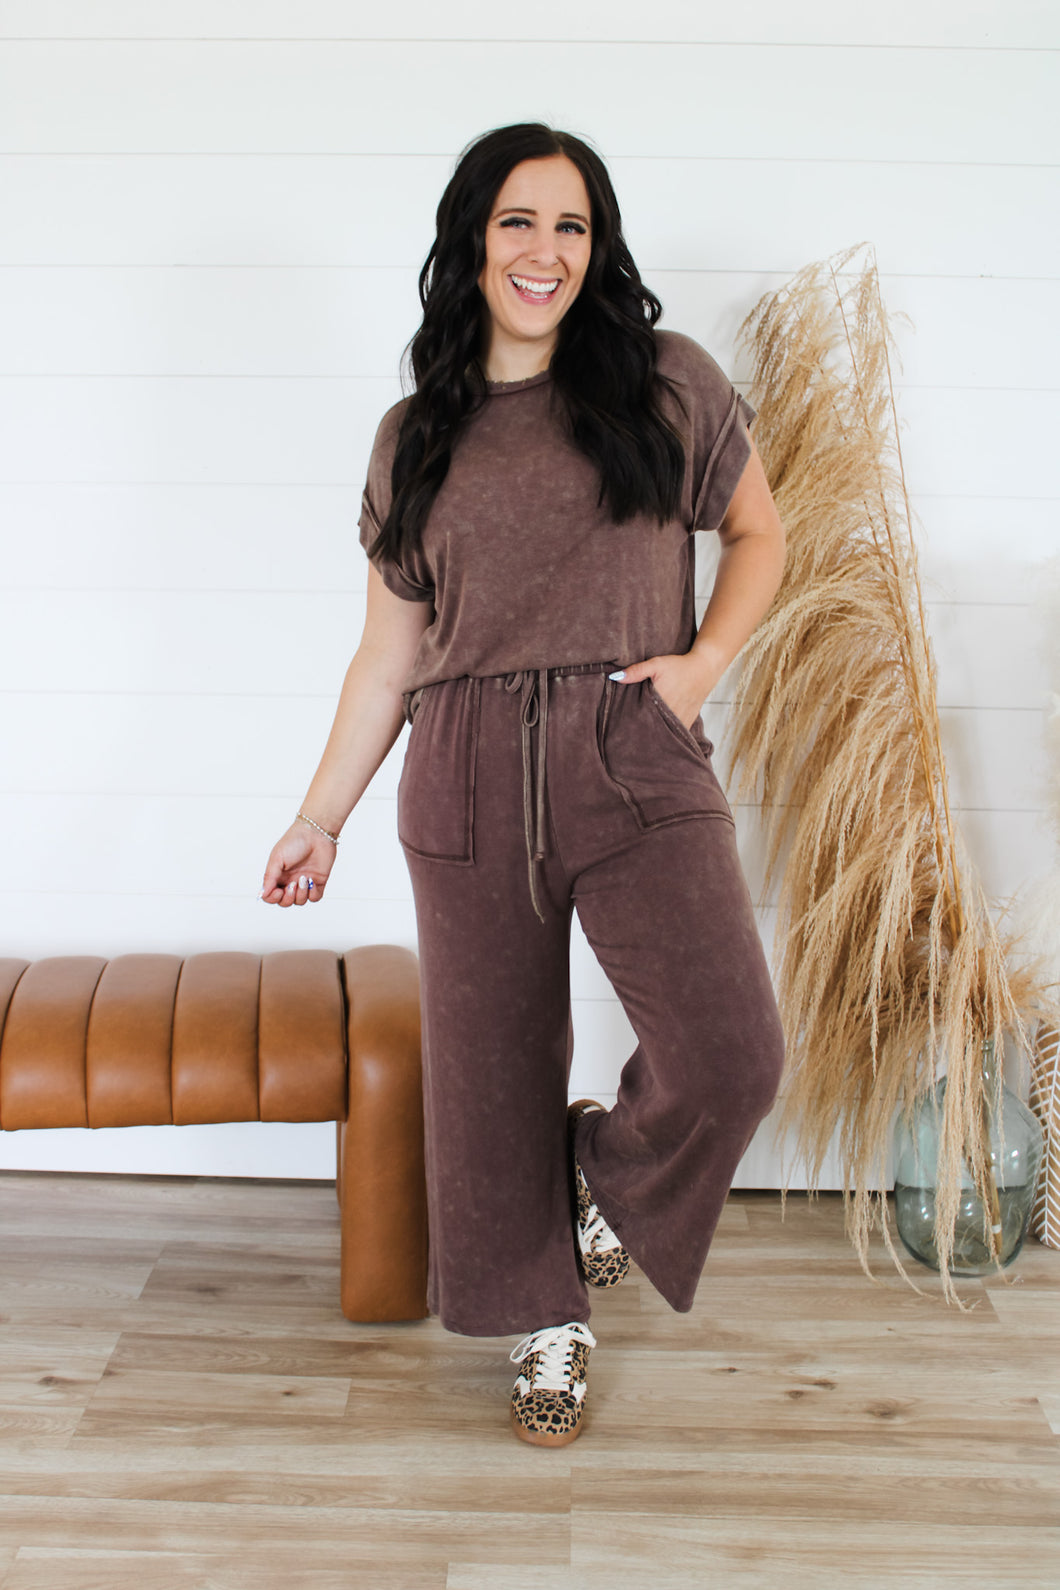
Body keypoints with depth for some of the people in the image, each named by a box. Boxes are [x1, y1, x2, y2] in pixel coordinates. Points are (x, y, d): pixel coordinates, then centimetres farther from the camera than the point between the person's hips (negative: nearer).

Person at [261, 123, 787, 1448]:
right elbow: (388, 651, 13)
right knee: (493, 1068, 8)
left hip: (638, 762, -1)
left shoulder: (669, 383, 6)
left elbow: (758, 534, 15)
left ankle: (609, 1178, 19)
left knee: (731, 1057, -15)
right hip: (468, 786, 2)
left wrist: (706, 659, -4)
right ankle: (552, 1326, 31)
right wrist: (319, 817, 12)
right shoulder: (416, 436, 11)